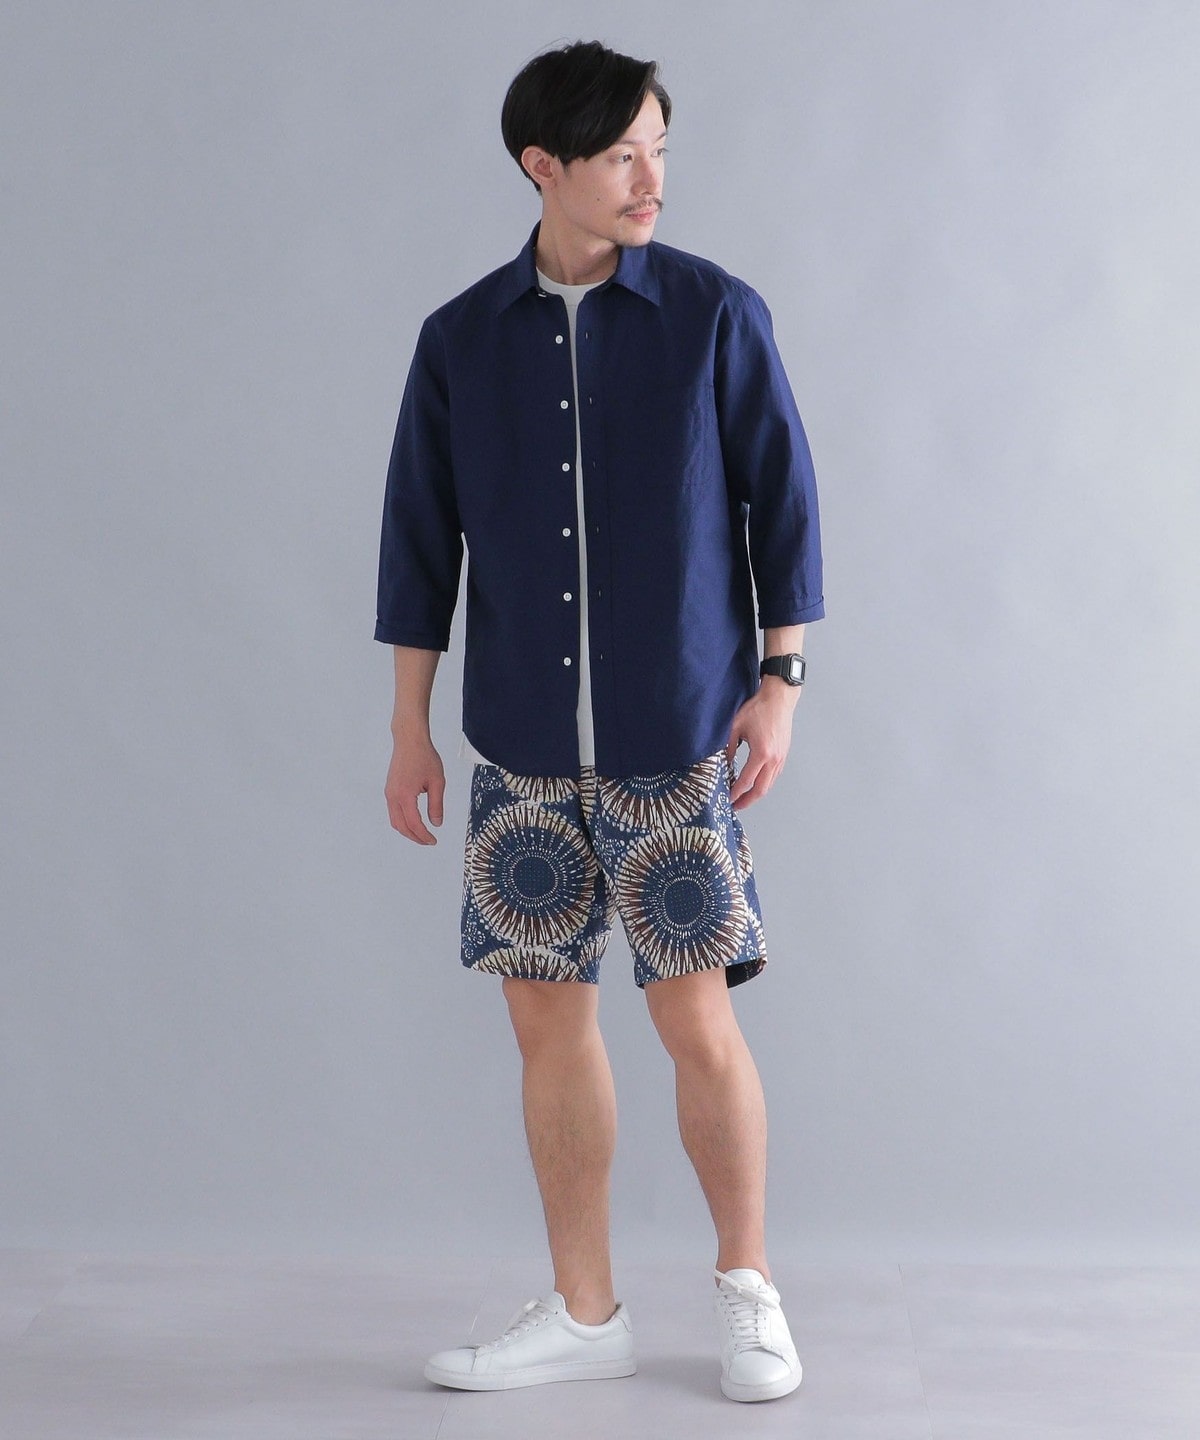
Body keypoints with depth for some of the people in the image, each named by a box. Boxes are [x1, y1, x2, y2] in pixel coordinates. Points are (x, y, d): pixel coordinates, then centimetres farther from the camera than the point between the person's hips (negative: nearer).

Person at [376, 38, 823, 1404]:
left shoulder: (716, 315, -2)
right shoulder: (461, 338, 4)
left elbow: (781, 496, 1)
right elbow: (421, 534, 7)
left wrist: (779, 682, -4)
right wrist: (409, 728, 6)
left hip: (680, 734, -3)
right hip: (524, 743, 3)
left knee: (697, 1021, -2)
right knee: (547, 1013, 7)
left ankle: (747, 1284, 20)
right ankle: (582, 1311, 21)